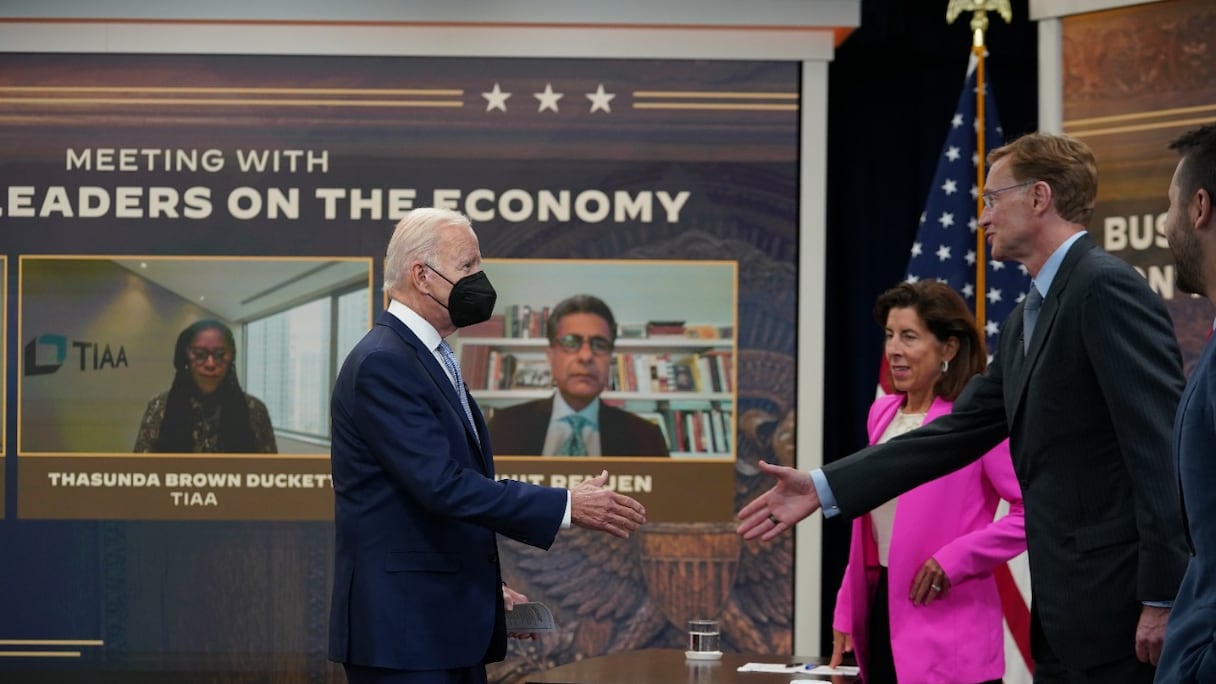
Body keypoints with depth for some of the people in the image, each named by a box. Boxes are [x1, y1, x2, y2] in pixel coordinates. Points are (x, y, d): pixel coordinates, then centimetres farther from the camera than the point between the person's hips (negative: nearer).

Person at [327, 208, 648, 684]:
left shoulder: (429, 359, 17)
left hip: (451, 624, 10)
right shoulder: (383, 363, -15)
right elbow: (441, 485, -23)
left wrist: (488, 589, 15)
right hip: (402, 627, -10)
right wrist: (566, 507, -22)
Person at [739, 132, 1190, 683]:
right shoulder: (1028, 319, 19)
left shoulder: (1106, 287, -11)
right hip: (1067, 612, 10)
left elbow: (1162, 444, -18)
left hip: (1119, 607, -10)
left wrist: (1162, 599, -21)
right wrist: (823, 488, 15)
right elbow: (958, 432, 19)